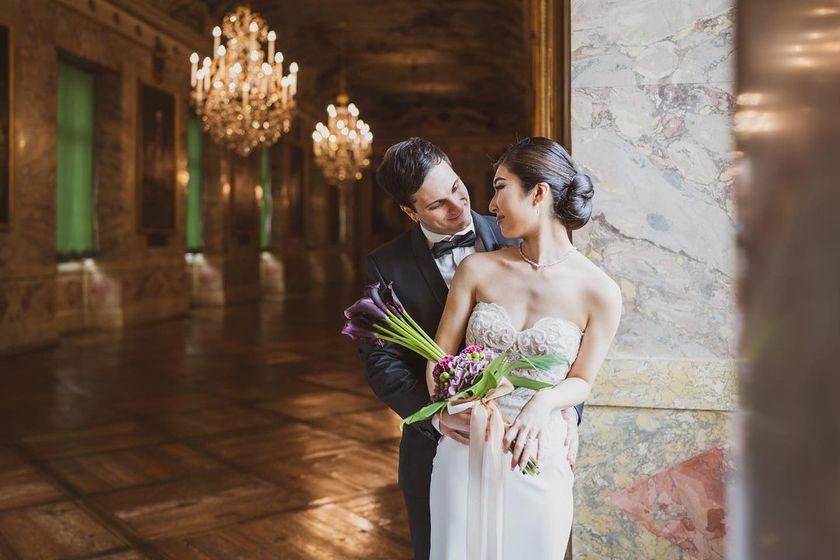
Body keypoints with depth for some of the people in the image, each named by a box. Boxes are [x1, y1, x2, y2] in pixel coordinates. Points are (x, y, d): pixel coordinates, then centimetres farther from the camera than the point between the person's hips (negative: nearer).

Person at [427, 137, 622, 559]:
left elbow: (581, 380, 1)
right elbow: (440, 357, 0)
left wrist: (542, 403, -19)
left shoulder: (599, 292, -9)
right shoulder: (477, 270, -3)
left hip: (538, 459, -1)